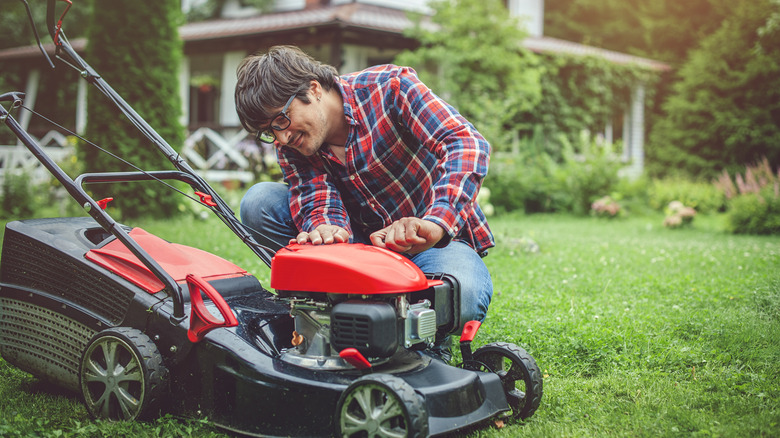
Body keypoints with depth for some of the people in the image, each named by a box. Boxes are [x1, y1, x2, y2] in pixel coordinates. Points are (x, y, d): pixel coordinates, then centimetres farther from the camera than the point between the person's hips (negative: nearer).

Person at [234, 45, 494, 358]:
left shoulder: (388, 88, -19)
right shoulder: (290, 144, -5)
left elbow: (467, 143, -33)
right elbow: (316, 200, -20)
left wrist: (434, 224, -49)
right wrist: (326, 228, -46)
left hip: (440, 239, -4)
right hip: (363, 237, 4)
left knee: (460, 297, -39)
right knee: (259, 204, -13)